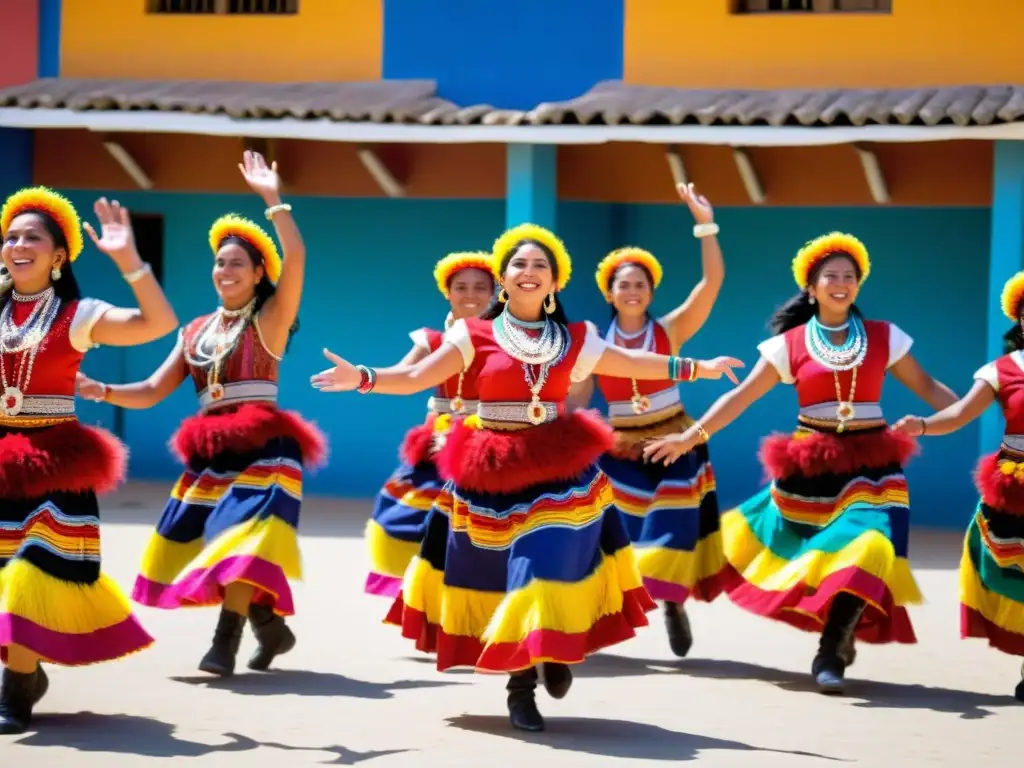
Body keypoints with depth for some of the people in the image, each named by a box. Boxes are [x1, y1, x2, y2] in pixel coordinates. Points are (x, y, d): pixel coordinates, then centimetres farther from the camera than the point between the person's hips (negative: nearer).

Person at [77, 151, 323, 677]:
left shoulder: (269, 319, -1)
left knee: (242, 539, -21)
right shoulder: (196, 332, 14)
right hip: (211, 453, 6)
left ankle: (224, 643, -22)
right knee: (211, 545, 5)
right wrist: (102, 391, -4)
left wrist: (272, 199, -22)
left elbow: (296, 258, -18)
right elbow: (153, 392, 12)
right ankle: (271, 627, 22)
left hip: (261, 449, -6)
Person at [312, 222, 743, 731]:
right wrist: (361, 378, -20)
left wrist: (697, 368, 10)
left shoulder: (575, 341, 7)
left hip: (558, 471, 1)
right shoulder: (475, 336, 0)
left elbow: (634, 364, 12)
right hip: (493, 475, -1)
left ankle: (554, 654, 18)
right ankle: (520, 683, 12)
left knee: (548, 573, -8)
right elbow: (416, 377, -6)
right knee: (500, 577, 0)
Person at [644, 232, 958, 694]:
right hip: (810, 465, 1)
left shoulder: (884, 338, 3)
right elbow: (742, 396, -1)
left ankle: (831, 654, -6)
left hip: (869, 465, -1)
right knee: (794, 551, 3)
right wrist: (691, 436, -8)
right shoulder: (789, 344, 0)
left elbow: (926, 387, 6)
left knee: (861, 549, -17)